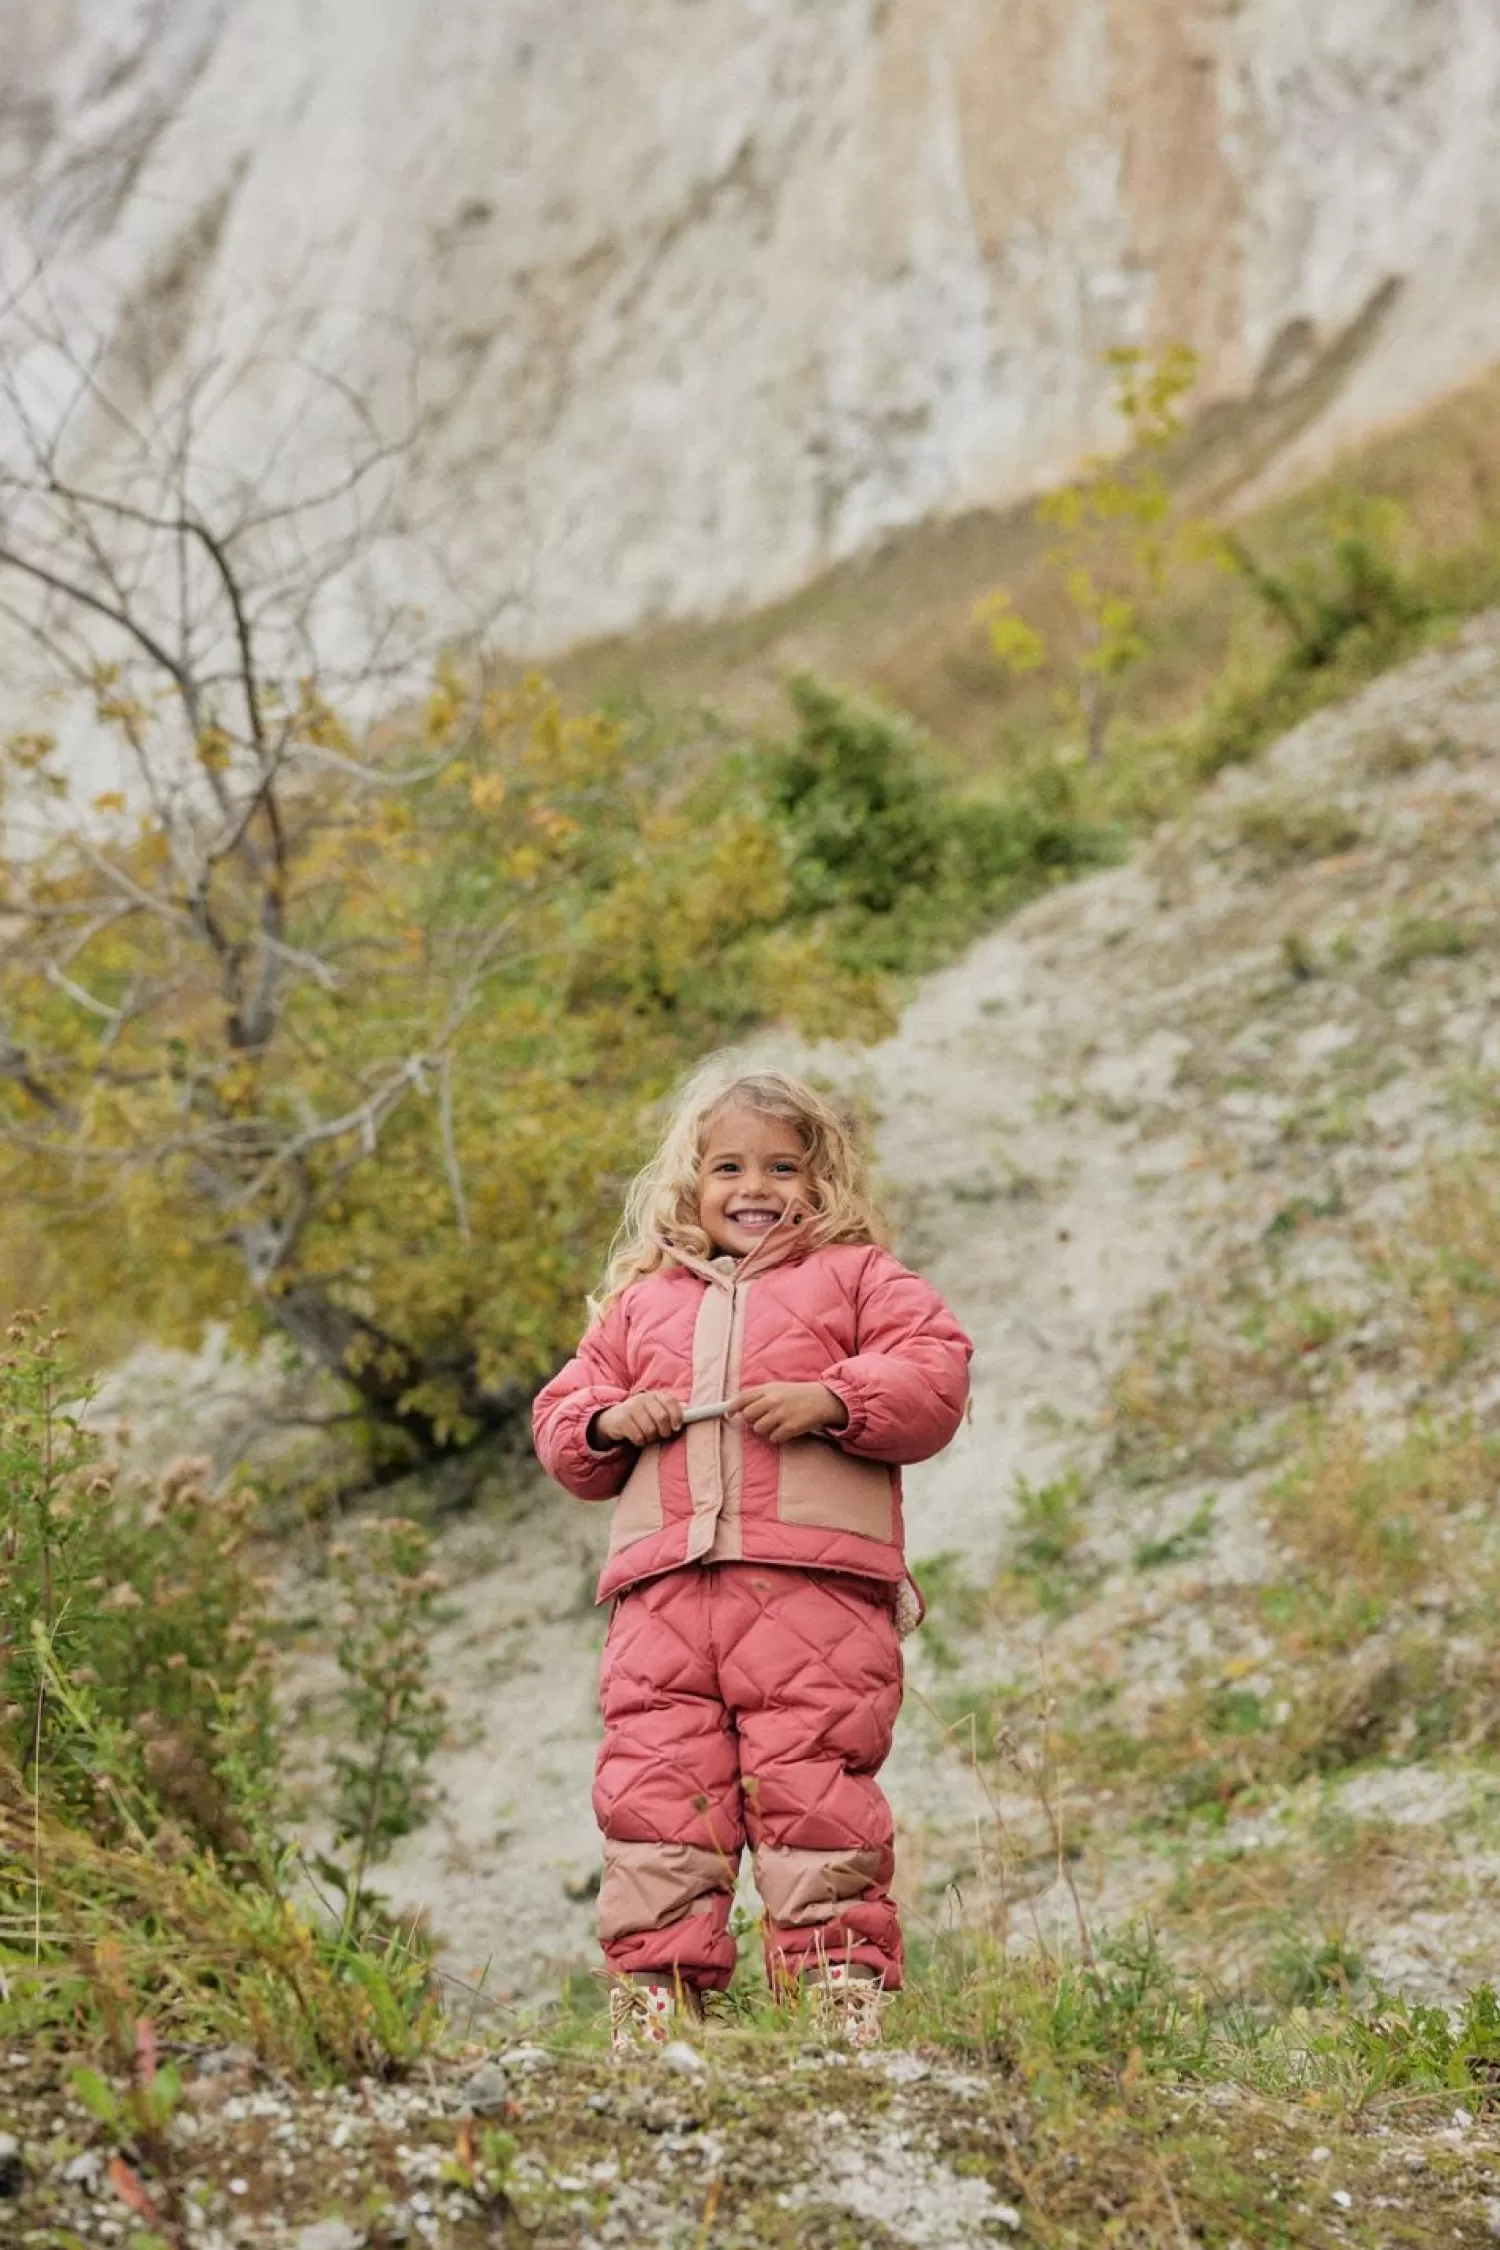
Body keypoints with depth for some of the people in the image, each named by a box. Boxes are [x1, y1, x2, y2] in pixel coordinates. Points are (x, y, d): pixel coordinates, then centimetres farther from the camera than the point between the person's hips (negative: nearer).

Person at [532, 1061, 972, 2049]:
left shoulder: (857, 1277, 15)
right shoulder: (640, 1302, 26)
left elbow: (936, 1374, 2)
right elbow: (560, 1414, 25)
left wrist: (831, 1400, -12)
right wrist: (608, 1421, 2)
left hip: (814, 1580, -3)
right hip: (663, 1586, 4)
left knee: (811, 1782, -9)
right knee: (654, 1787, -2)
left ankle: (840, 1978, -4)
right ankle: (655, 1985, 3)